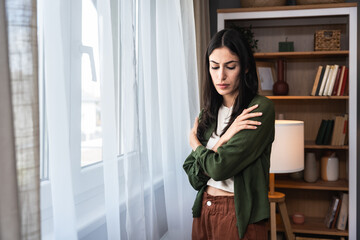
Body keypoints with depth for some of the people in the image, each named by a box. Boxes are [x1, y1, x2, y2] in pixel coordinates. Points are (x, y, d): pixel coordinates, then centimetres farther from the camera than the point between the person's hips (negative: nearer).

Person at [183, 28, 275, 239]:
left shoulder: (260, 109, -14)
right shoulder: (208, 113, 5)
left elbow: (220, 167, -21)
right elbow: (194, 177, -3)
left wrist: (195, 143, -2)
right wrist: (223, 139, -16)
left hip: (240, 215, -5)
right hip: (204, 210, 6)